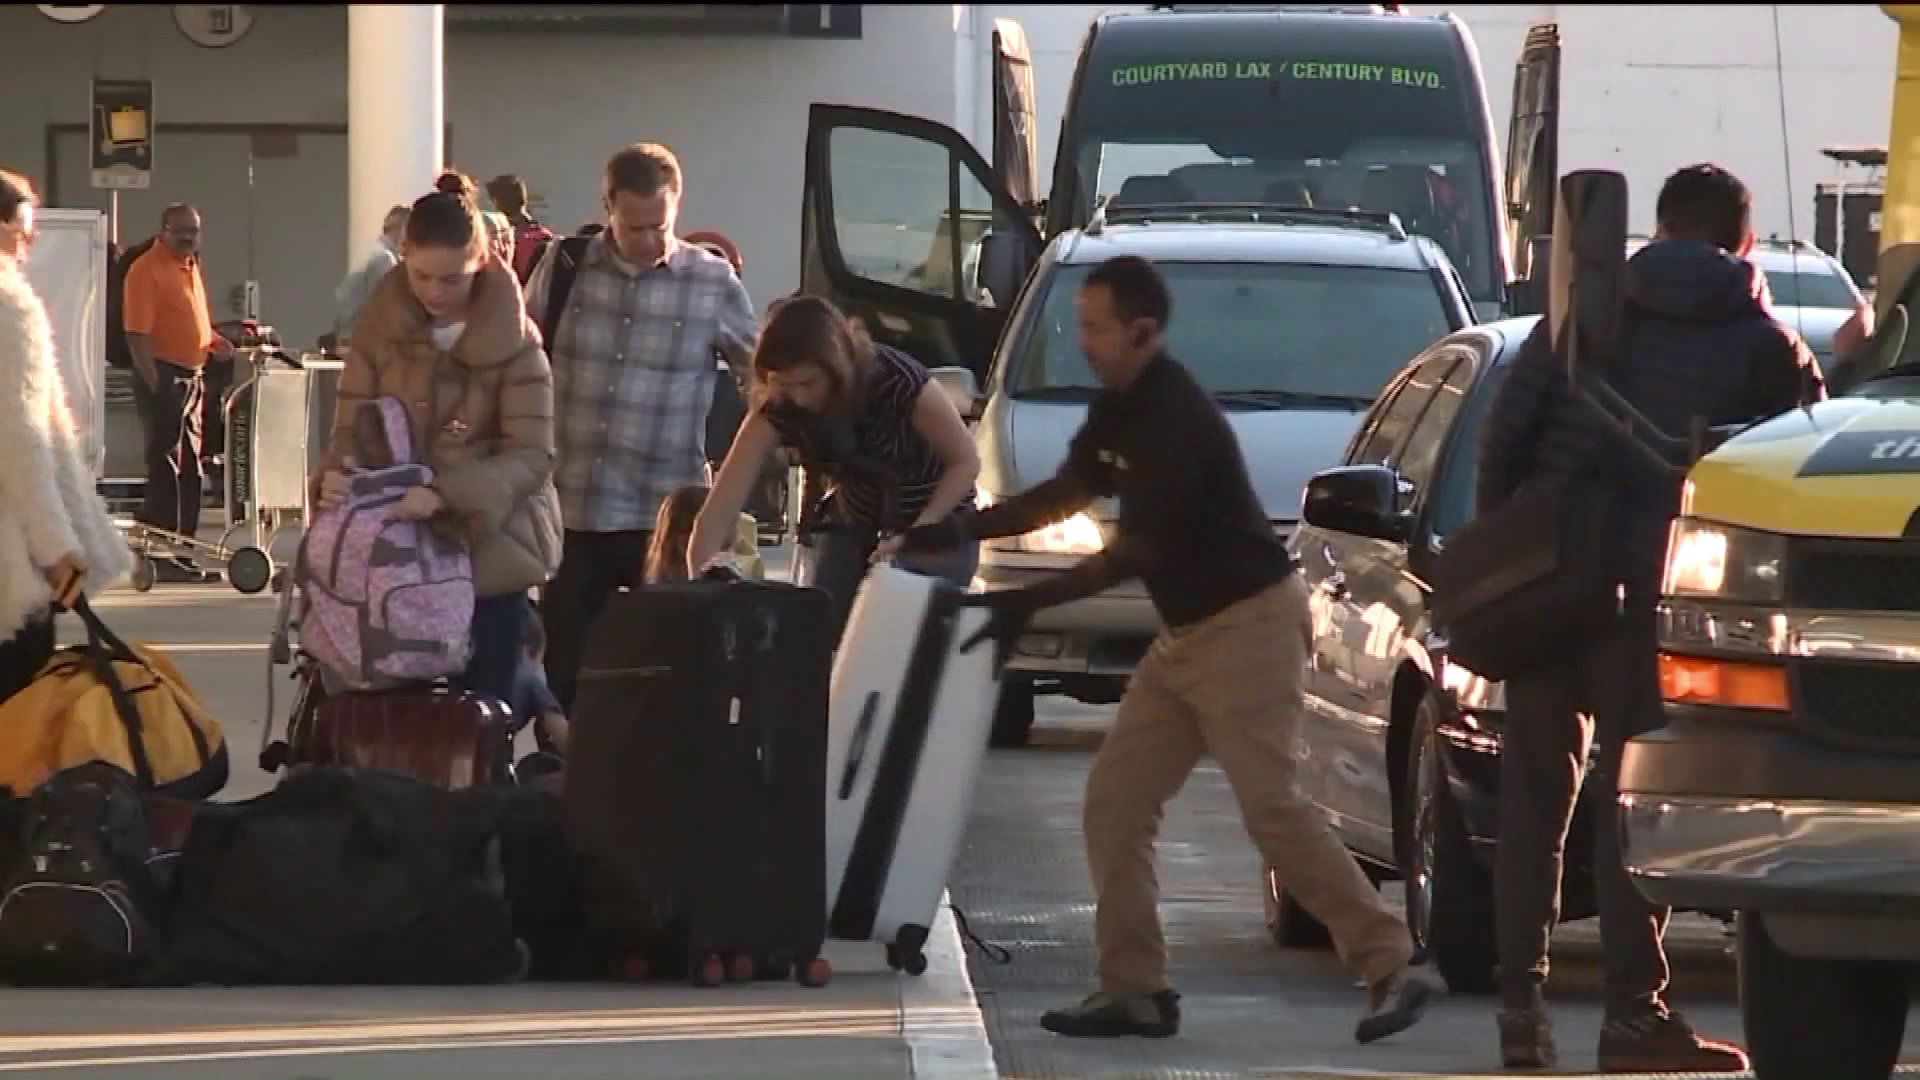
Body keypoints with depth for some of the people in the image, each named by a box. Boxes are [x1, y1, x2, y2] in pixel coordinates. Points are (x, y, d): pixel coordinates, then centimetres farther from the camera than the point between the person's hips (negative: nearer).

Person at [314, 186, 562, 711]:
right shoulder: (380, 327, 1)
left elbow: (531, 456, -15)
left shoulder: (512, 340, -9)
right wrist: (337, 472, -23)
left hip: (489, 554, -3)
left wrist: (446, 493, -31)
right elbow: (352, 426, 1)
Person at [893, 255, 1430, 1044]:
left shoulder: (1174, 418, -21)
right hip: (1188, 631, 10)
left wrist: (1031, 603, -19)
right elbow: (1066, 494, 21)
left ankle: (1390, 970, -10)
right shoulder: (1119, 409, 8)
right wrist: (958, 533, 12)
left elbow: (1137, 550, -20)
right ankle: (1133, 990, 8)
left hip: (1247, 623, -10)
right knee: (1115, 800, 5)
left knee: (1274, 809, -14)